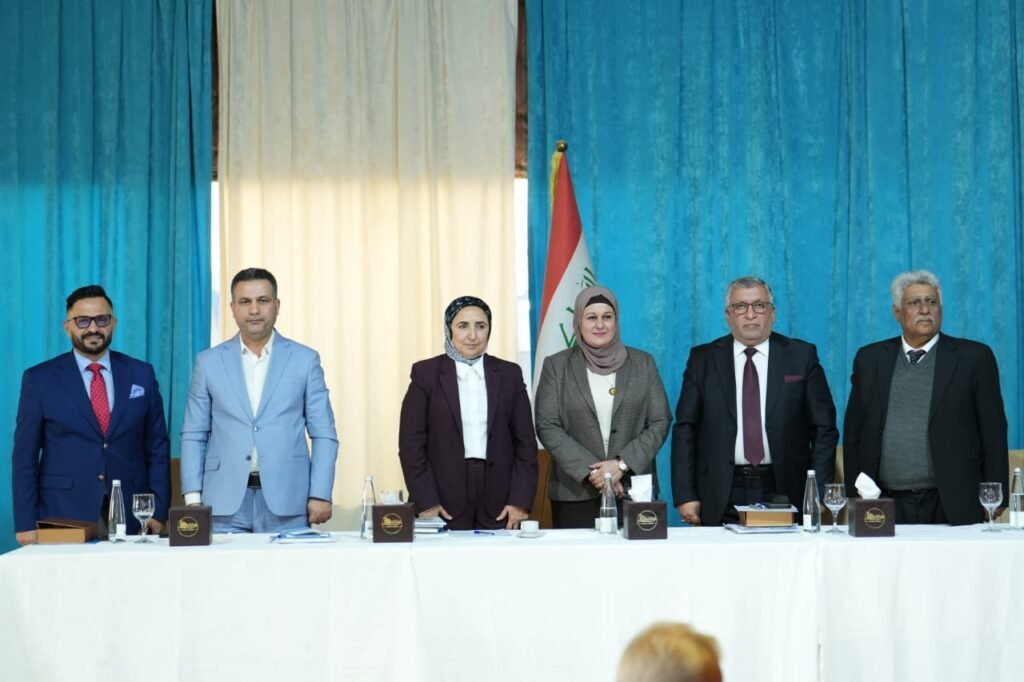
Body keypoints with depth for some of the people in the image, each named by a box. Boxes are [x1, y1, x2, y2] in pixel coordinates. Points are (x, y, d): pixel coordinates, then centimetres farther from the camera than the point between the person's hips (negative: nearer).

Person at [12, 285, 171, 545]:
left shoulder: (141, 374, 8)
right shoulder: (39, 379, 2)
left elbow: (157, 447, 9)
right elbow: (25, 456, 2)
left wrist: (159, 513, 2)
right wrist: (26, 524, -4)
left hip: (131, 518, 2)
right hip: (64, 517, -2)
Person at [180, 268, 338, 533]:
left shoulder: (305, 360, 6)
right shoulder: (209, 362, 9)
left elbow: (323, 435, 4)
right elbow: (193, 435, 9)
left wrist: (320, 495, -5)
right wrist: (193, 497, 0)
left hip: (287, 502, -1)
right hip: (226, 503, 1)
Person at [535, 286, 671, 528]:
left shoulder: (643, 363, 10)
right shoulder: (557, 365, 7)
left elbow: (660, 422, 4)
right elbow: (547, 427, -1)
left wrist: (622, 464, -9)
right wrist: (590, 471, -12)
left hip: (634, 490, 1)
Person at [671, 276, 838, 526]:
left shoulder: (802, 355, 5)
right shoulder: (703, 359, 7)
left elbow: (824, 429, 4)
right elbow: (685, 429, 4)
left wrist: (819, 495, -4)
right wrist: (685, 496, -4)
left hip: (784, 494, 0)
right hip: (721, 499, 0)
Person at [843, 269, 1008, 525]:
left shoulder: (974, 357, 3)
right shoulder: (870, 359, 10)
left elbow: (993, 434, 2)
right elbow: (853, 433, 12)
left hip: (953, 508, -1)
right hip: (885, 507, 2)